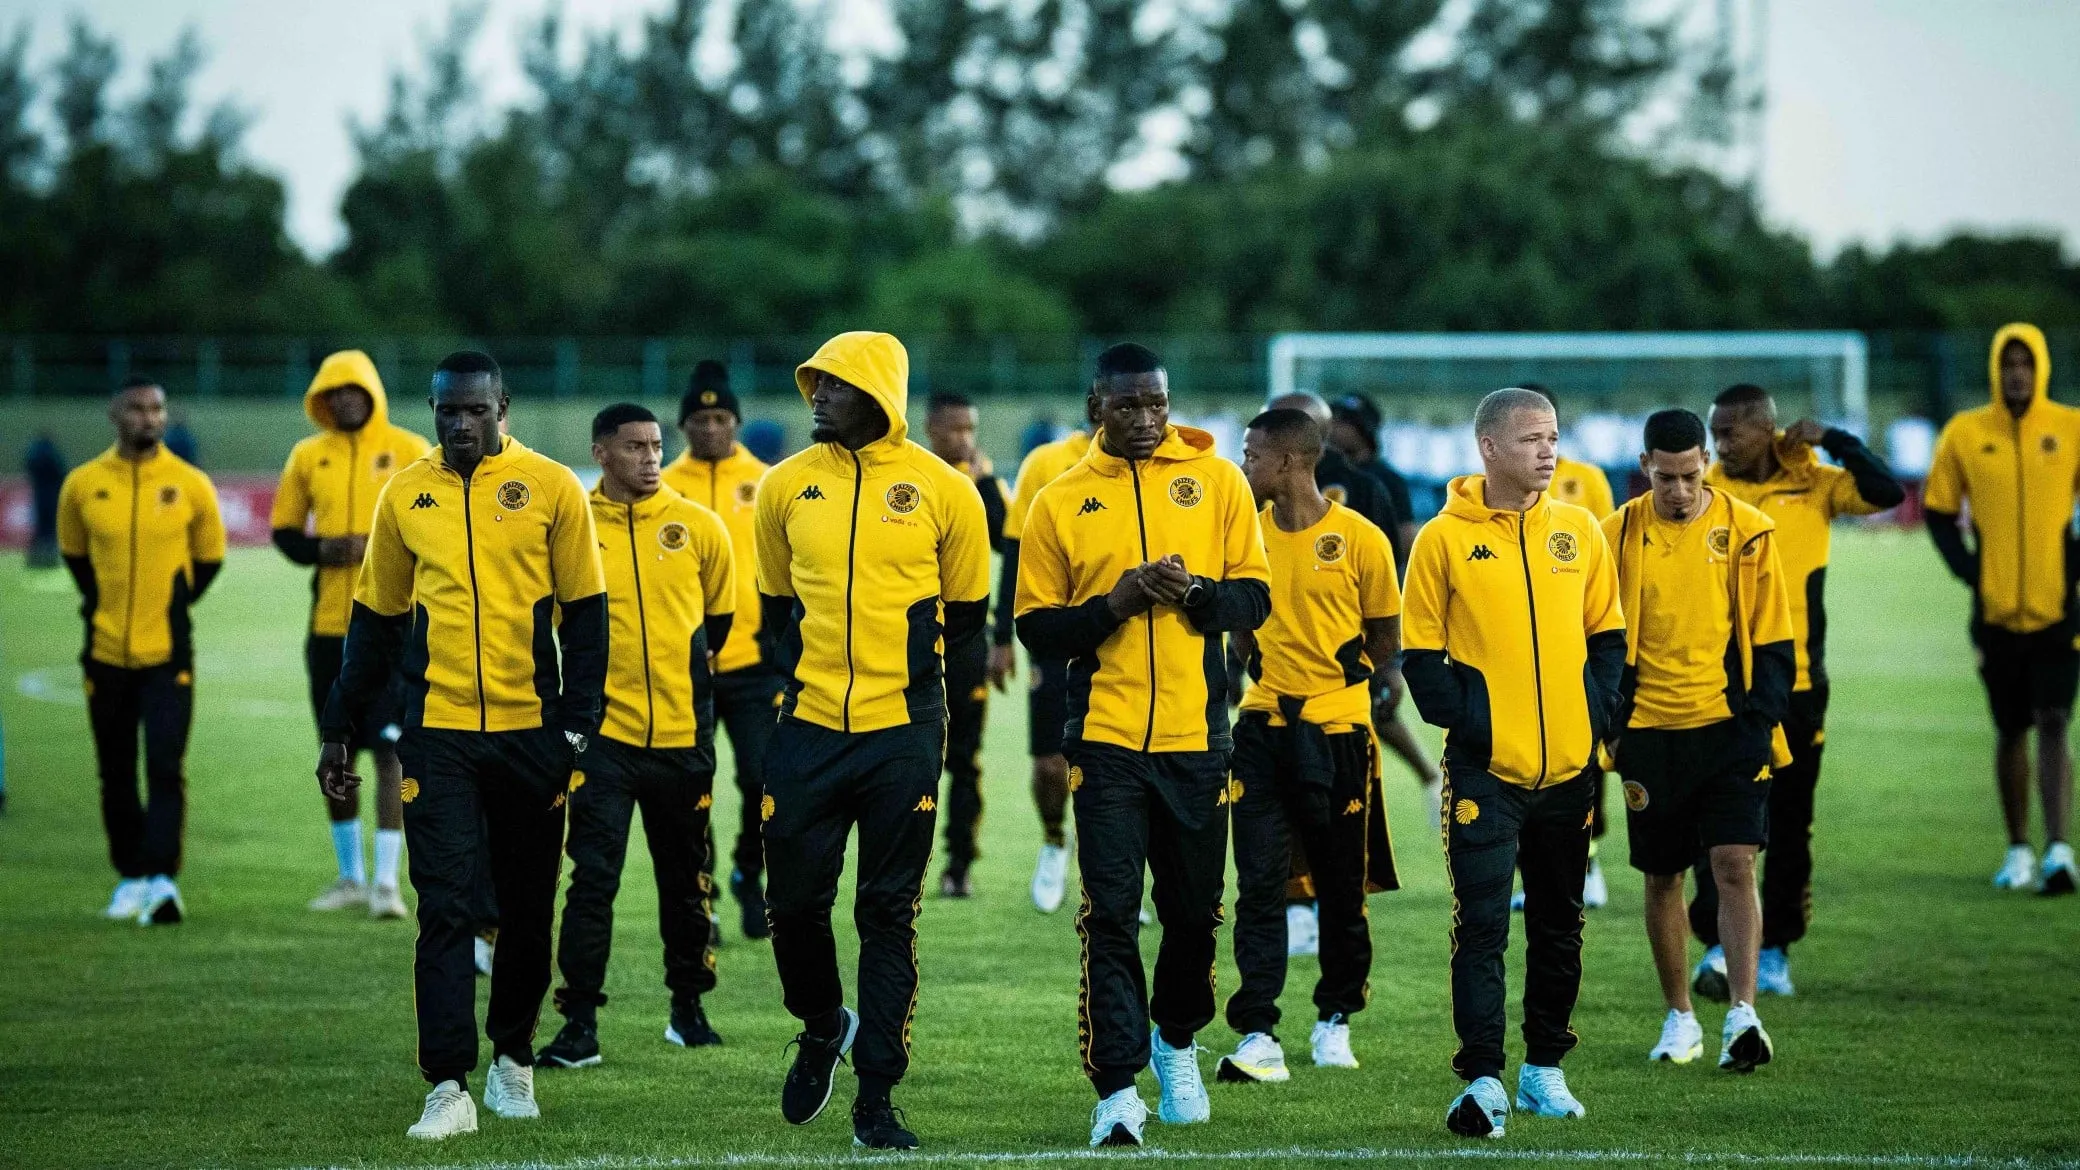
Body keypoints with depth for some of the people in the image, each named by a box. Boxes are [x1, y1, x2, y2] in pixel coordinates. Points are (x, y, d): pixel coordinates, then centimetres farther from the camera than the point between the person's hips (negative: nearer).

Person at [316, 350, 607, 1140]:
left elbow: (585, 616, 3)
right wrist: (339, 731, 13)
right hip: (437, 736, 0)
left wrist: (577, 724, -5)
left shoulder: (550, 488, -1)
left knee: (527, 911, 10)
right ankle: (449, 1087, -9)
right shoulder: (405, 497, 5)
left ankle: (513, 1057, 30)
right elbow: (375, 622, 14)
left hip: (530, 736, 0)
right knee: (446, 910, -8)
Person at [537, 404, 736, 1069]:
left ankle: (688, 1009, 27)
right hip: (603, 733, -2)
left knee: (684, 879, 12)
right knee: (593, 879, -8)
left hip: (683, 735, 2)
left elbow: (721, 618, 15)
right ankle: (580, 1024, -6)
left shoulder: (698, 527, 2)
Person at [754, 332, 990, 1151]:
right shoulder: (786, 487, 4)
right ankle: (823, 1027, 32)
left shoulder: (942, 491, -2)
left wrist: (935, 708, 6)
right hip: (809, 730, 2)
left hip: (903, 735, -2)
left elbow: (966, 617, 8)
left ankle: (876, 1098, 7)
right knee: (794, 900, 3)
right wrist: (809, 679, 12)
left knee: (889, 915, 2)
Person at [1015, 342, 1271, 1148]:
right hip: (1106, 738, -1)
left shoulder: (1215, 479, 5)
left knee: (1195, 910, 10)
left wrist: (1196, 591, -14)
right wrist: (1112, 604, -13)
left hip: (1197, 734, 1)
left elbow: (1253, 597, 6)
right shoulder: (1060, 503, 4)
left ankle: (1176, 1042, 36)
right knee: (1111, 915, -8)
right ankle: (1116, 1089, -7)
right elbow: (1035, 628, 3)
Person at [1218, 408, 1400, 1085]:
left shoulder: (1360, 539, -6)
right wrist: (1270, 672, 3)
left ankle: (1336, 1020, 25)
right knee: (1260, 881, -7)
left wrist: (1335, 683, -3)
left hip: (1338, 731, -2)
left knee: (1342, 888, 8)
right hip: (1263, 727, 2)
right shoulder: (1248, 530, 4)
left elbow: (1385, 638, 4)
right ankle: (1257, 1032, -9)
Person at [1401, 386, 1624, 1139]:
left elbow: (1607, 633, 13)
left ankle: (1545, 1068, 24)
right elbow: (1419, 652, -1)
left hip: (1566, 766, 4)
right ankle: (1482, 1080, -9)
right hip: (1485, 768, -4)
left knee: (1559, 923, 12)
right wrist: (1460, 715, -12)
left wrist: (1597, 709, 0)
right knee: (1482, 925, -9)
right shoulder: (1445, 538, -4)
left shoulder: (1578, 531, 6)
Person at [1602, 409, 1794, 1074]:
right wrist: (1608, 724, -1)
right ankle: (1680, 1019, 20)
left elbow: (1771, 638, 3)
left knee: (1735, 866, -12)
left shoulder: (1746, 530, -1)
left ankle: (1742, 1014, -14)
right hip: (1650, 732, 1)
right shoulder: (1618, 535, 1)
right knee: (1663, 877, 8)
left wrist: (1762, 718, -6)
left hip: (1728, 726, -1)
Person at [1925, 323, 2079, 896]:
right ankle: (2019, 851, 22)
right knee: (2011, 732, 10)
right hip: (1996, 612, 2)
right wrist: (1967, 568, -3)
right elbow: (1938, 510, 9)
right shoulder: (1964, 434, 0)